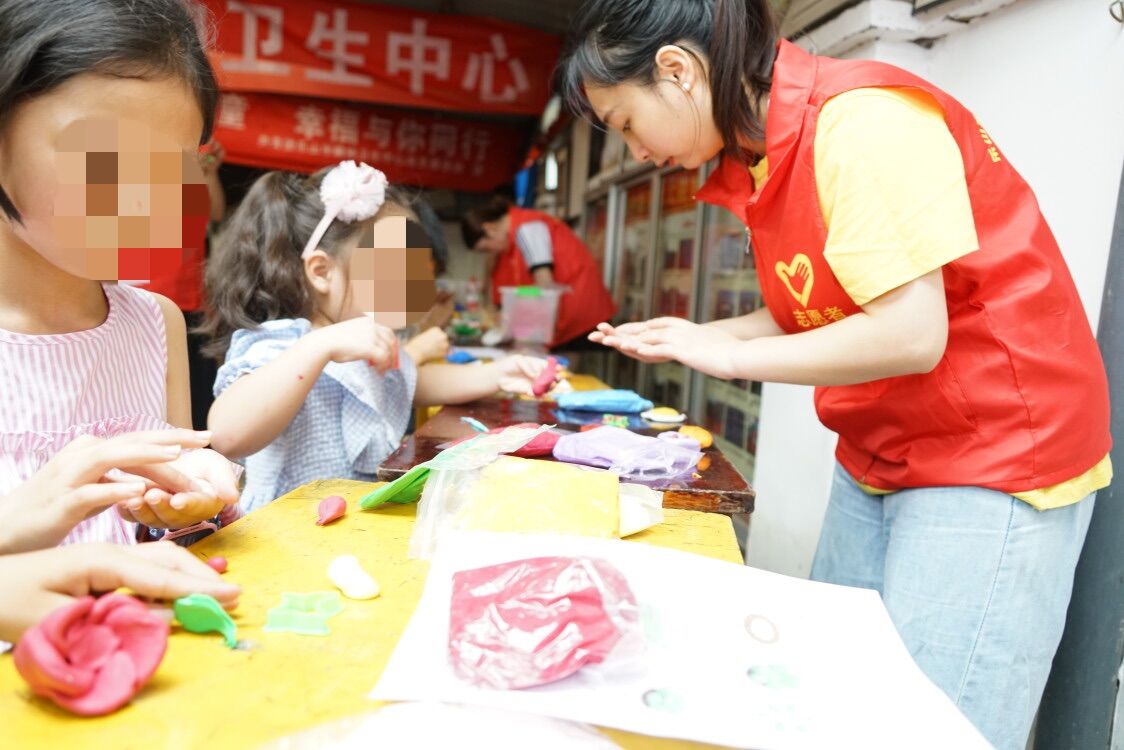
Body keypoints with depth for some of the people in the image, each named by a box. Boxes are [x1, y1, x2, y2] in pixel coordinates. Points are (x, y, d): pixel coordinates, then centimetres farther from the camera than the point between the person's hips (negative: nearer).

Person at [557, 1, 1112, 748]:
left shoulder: (860, 121, -21)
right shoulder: (763, 158, 5)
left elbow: (908, 334, -24)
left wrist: (729, 358, -16)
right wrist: (695, 337, 2)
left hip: (996, 457, -8)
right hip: (877, 460, 8)